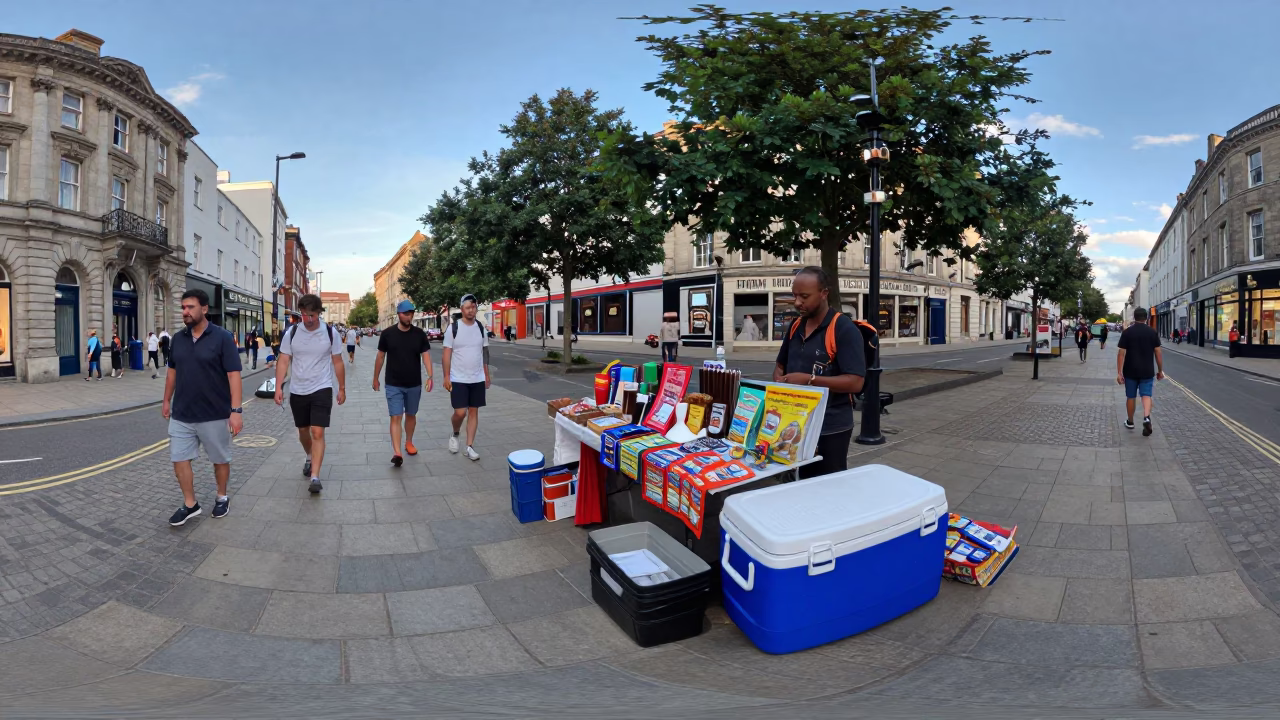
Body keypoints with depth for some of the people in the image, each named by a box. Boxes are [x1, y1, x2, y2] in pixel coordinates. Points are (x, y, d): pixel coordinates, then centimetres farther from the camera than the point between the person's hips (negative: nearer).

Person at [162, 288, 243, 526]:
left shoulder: (222, 337, -12)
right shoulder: (178, 338, 5)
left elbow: (233, 374, -15)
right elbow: (172, 371, 17)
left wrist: (236, 410, -21)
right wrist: (167, 400, 18)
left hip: (214, 415, -4)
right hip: (181, 415, 5)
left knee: (220, 459, 11)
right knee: (179, 459, 5)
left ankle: (222, 498, 31)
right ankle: (190, 504, 19)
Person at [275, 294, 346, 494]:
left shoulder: (331, 333, -6)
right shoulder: (291, 333, -3)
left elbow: (337, 363, 2)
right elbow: (283, 361, -1)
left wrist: (342, 388, 5)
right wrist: (278, 387, -10)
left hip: (322, 389, -3)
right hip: (297, 391, 3)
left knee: (317, 432, -11)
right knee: (303, 431, 18)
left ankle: (315, 477, -11)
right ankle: (310, 458, 46)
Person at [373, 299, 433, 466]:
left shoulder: (419, 334, -2)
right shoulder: (387, 333, -4)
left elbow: (426, 355, -5)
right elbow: (380, 357, 5)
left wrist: (430, 376, -17)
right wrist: (375, 378, 9)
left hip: (414, 384, 2)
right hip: (393, 385, -2)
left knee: (411, 415, 16)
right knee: (396, 417, -8)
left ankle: (409, 442, 36)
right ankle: (397, 452, -13)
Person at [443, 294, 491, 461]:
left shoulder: (481, 327, 4)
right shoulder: (453, 328, -8)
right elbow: (447, 353, -6)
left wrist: (487, 375, 9)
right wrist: (446, 377, -11)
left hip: (478, 379, 4)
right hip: (458, 379, -4)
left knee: (474, 411, 6)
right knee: (460, 412, -7)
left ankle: (470, 447, 13)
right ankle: (455, 435, 24)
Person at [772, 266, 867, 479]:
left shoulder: (845, 330, -15)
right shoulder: (795, 326, 7)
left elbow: (855, 382, -20)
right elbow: (780, 364, 19)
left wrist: (809, 379, -24)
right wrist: (778, 382, -3)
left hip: (830, 429, -6)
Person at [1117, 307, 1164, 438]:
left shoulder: (1127, 332, -6)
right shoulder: (1152, 332, 0)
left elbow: (1121, 353, -10)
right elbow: (1158, 352, 0)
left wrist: (1119, 372, -9)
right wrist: (1160, 370, 10)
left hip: (1131, 371, -1)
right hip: (1147, 371, 1)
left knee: (1131, 397, 11)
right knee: (1146, 395, 2)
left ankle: (1130, 422, 23)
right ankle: (1146, 418, -21)